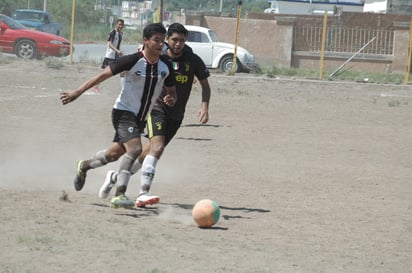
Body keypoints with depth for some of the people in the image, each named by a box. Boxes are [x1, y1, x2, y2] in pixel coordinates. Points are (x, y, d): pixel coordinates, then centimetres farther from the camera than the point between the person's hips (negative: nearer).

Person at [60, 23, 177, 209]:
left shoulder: (165, 66, -1)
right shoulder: (133, 61, -17)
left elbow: (172, 91, 13)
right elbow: (103, 75, -12)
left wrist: (171, 99, -13)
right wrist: (77, 93, -14)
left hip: (141, 117, 7)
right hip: (123, 112, -7)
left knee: (113, 154, 18)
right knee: (135, 148, -26)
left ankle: (84, 166, 46)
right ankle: (119, 195, -25)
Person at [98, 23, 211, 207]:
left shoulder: (193, 60, -3)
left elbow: (205, 84, 5)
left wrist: (204, 106, -8)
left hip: (176, 115, 4)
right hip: (157, 107, -3)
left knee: (150, 151, 9)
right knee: (157, 147, -24)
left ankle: (115, 177, 30)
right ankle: (143, 194, -31)